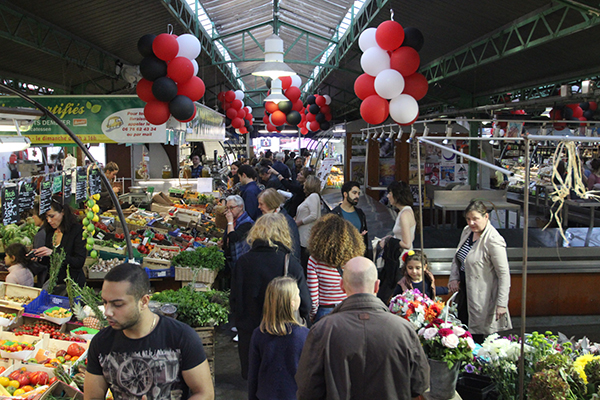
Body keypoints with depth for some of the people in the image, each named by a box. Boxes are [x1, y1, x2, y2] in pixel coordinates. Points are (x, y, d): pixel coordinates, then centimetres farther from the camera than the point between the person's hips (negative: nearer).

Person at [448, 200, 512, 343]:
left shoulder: (493, 240, -20)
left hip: (482, 297, -8)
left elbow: (504, 274, -19)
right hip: (464, 291, 8)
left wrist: (502, 304, -20)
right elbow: (457, 258, 18)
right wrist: (453, 278, 4)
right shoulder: (467, 231, 4)